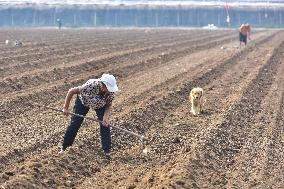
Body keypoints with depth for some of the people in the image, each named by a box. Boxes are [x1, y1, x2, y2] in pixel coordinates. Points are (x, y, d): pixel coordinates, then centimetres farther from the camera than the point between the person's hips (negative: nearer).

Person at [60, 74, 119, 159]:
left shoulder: (111, 92, -33)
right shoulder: (90, 86, -44)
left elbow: (108, 105, -15)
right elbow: (71, 91, -33)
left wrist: (106, 117, -34)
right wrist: (66, 108, -27)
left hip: (101, 104, 2)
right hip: (83, 101, -2)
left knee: (105, 124, -11)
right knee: (75, 123, -1)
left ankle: (107, 150, 1)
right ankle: (64, 147, 16)